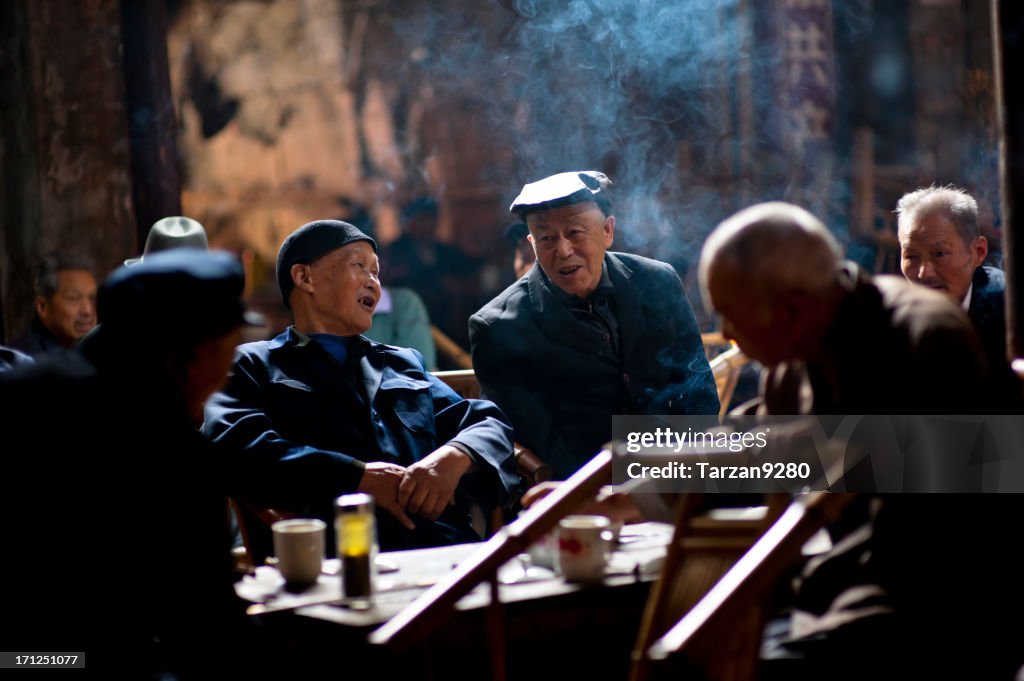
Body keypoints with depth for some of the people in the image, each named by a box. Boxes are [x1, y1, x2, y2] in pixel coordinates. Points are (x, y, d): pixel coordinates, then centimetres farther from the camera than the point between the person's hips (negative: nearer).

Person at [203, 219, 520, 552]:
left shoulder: (405, 363, 30)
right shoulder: (252, 365, 14)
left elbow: (489, 425, 21)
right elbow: (236, 448, -5)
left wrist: (454, 457, -4)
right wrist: (360, 478, -14)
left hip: (448, 546, 4)